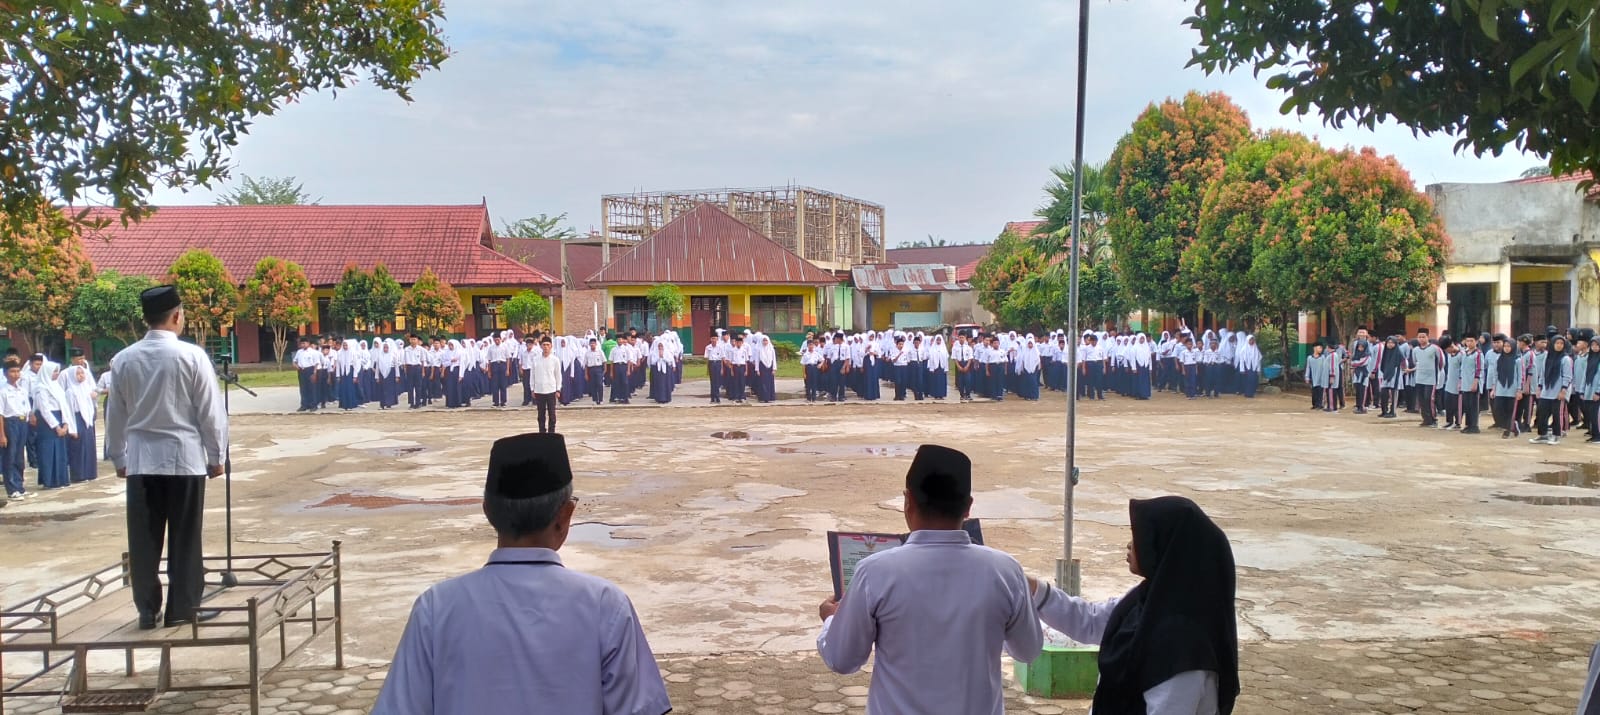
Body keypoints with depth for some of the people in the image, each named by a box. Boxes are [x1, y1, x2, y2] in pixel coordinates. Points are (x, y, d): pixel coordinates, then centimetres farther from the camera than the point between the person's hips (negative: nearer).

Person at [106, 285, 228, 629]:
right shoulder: (191, 355, -9)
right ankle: (183, 608, 11)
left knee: (144, 538, 9)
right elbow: (210, 411, -6)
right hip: (184, 457, -3)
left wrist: (118, 457, 19)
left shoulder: (125, 359, 1)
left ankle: (147, 609, 16)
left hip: (140, 459, 3)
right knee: (185, 537, 5)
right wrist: (216, 456, 4)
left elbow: (115, 414, 8)